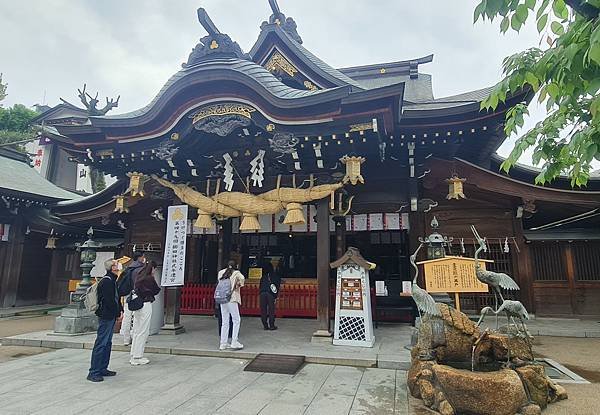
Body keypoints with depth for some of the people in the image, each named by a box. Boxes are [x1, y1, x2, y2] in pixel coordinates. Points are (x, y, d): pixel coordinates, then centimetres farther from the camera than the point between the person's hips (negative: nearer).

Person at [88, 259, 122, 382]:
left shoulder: (112, 280, 15)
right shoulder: (107, 281, -17)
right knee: (101, 344, -5)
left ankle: (102, 369, 24)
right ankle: (93, 372, 1)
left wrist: (120, 310, 7)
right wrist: (118, 313, -12)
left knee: (107, 343, 16)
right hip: (106, 316, -11)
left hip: (110, 316, 11)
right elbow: (109, 300, -21)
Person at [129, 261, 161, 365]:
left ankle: (134, 356, 22)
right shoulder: (150, 278, -12)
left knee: (136, 331, 14)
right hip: (145, 305, -8)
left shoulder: (137, 276, 8)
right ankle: (138, 357, 5)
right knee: (143, 332, 0)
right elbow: (156, 290, 0)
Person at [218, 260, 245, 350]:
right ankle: (234, 343, 2)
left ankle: (223, 343, 16)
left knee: (224, 322, 13)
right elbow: (241, 278, -17)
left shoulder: (221, 272, 10)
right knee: (236, 320, 5)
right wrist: (238, 285, -2)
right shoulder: (236, 273, -3)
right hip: (232, 299, -6)